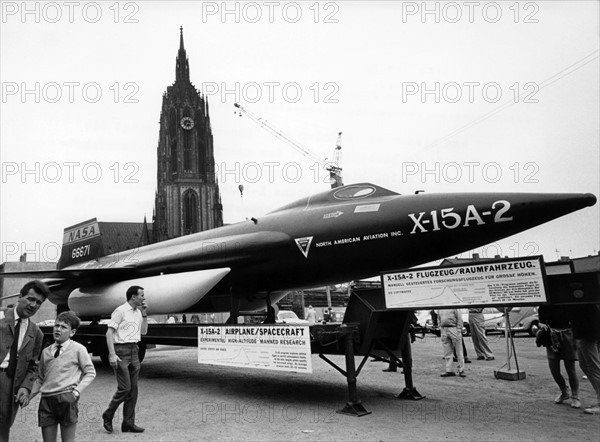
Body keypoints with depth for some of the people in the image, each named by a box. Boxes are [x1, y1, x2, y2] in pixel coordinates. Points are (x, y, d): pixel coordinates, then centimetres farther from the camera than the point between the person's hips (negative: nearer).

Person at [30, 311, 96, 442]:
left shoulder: (78, 349, -2)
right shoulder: (46, 351, 12)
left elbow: (90, 372, 1)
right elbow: (40, 378, 18)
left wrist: (77, 391, -8)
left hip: (66, 398, -4)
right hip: (46, 400, 4)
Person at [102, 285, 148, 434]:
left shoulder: (138, 312, 14)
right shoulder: (120, 311, -9)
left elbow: (143, 331, 17)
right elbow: (109, 333, -13)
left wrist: (144, 314, 6)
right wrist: (112, 354, -20)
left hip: (134, 351, 7)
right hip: (121, 351, -7)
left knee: (133, 389, 7)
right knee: (124, 388, -8)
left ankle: (128, 423, 14)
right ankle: (108, 416, 13)